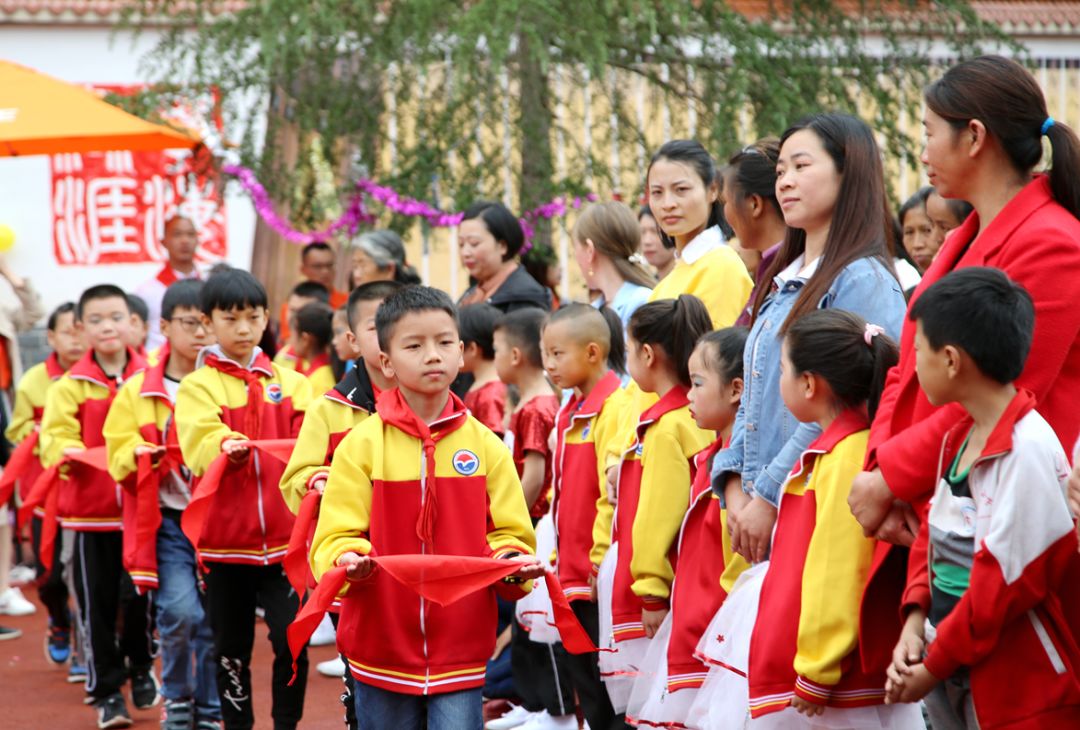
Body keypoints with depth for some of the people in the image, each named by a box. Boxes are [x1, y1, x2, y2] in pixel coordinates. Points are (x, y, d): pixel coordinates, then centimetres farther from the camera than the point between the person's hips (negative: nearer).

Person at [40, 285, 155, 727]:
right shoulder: (71, 385, -2)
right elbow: (55, 437, -8)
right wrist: (67, 453, -29)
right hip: (91, 509, -1)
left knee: (139, 596, 7)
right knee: (97, 603, 5)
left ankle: (140, 667, 32)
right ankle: (106, 690, 17)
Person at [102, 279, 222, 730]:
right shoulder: (137, 392, 4)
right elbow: (119, 462, 5)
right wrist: (139, 456, -16)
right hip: (167, 522, -1)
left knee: (215, 622, 3)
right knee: (180, 612, -15)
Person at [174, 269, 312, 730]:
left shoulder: (292, 383, 10)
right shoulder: (197, 387, 2)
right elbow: (201, 449, -15)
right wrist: (227, 448, -36)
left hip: (285, 535, 1)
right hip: (224, 536, -1)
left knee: (292, 640, -6)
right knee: (232, 648, 9)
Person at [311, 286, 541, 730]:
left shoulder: (485, 446, 3)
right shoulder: (362, 445, -2)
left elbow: (508, 534, 5)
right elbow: (334, 538, -5)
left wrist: (511, 561, -16)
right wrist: (348, 560, -26)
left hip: (460, 651, 0)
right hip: (382, 649, 0)